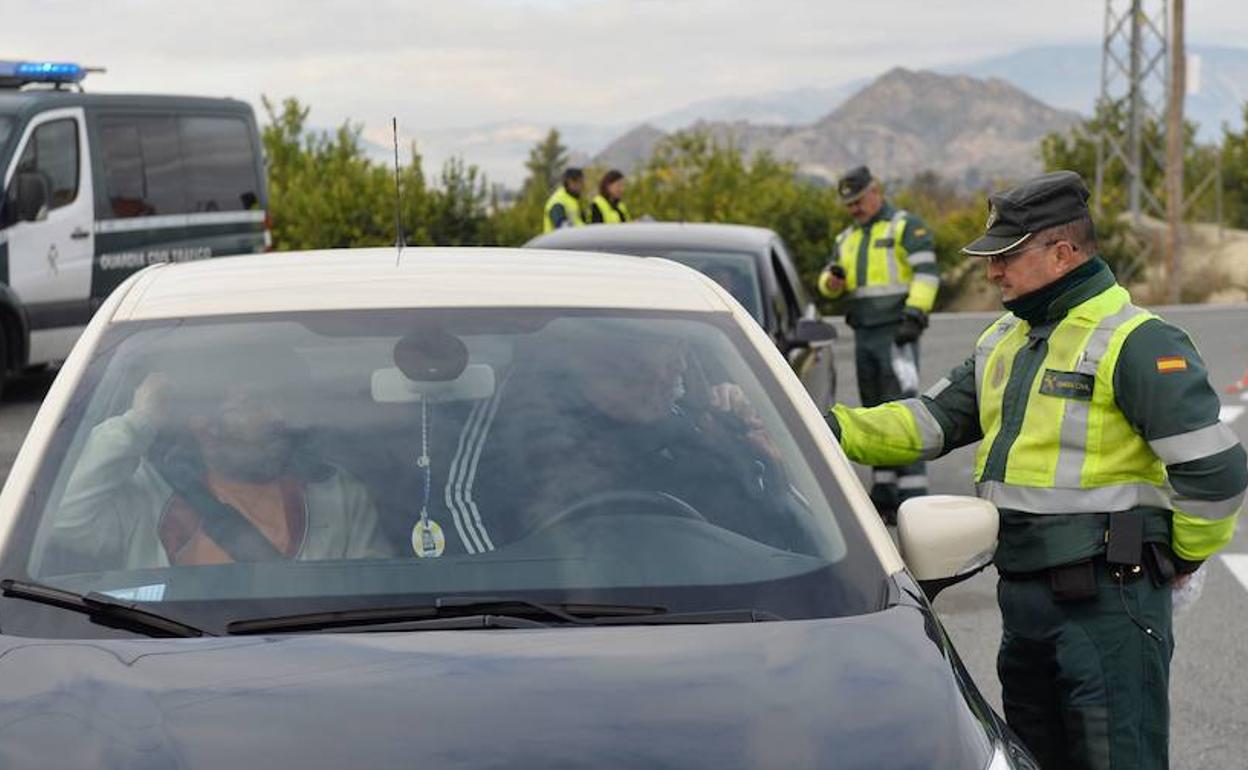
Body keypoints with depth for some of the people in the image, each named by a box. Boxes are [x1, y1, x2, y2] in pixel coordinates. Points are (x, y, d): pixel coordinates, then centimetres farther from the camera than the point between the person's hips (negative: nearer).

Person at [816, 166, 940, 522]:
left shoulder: (906, 227, 0)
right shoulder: (847, 238, 21)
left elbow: (926, 273, -10)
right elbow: (829, 285, 19)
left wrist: (914, 315, -20)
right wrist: (833, 279, -6)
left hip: (896, 334, -7)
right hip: (864, 335, 7)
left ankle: (912, 493, -17)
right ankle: (883, 492, 13)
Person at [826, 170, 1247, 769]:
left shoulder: (1136, 343, -14)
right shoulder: (1002, 342, 15)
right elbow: (928, 423, 16)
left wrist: (1184, 558, -5)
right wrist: (832, 427, 2)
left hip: (1108, 603, -9)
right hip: (1023, 596, 9)